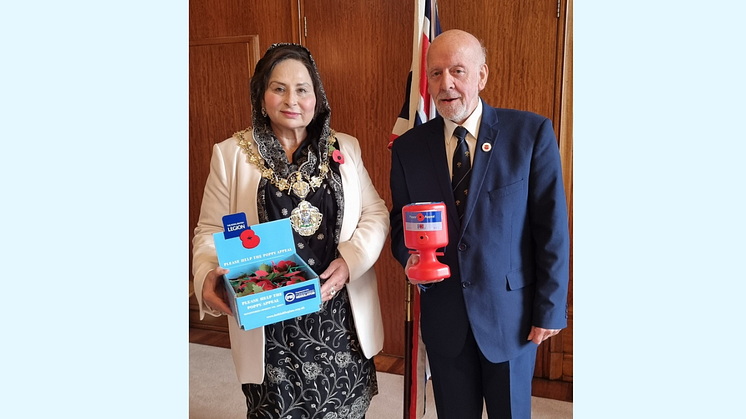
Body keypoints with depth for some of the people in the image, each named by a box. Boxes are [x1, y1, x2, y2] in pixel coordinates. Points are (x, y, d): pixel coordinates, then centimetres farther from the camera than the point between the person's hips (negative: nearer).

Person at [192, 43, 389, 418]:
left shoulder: (345, 149, 5)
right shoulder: (231, 155, 0)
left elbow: (376, 213, 6)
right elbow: (210, 231, 1)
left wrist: (351, 260, -12)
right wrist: (208, 278, -19)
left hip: (340, 316, 2)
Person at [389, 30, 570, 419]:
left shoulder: (531, 132, -9)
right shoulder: (408, 147, -1)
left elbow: (552, 228, -7)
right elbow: (401, 225, 7)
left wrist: (550, 309, -7)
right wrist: (409, 257, -14)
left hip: (510, 312, -2)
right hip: (442, 315, 2)